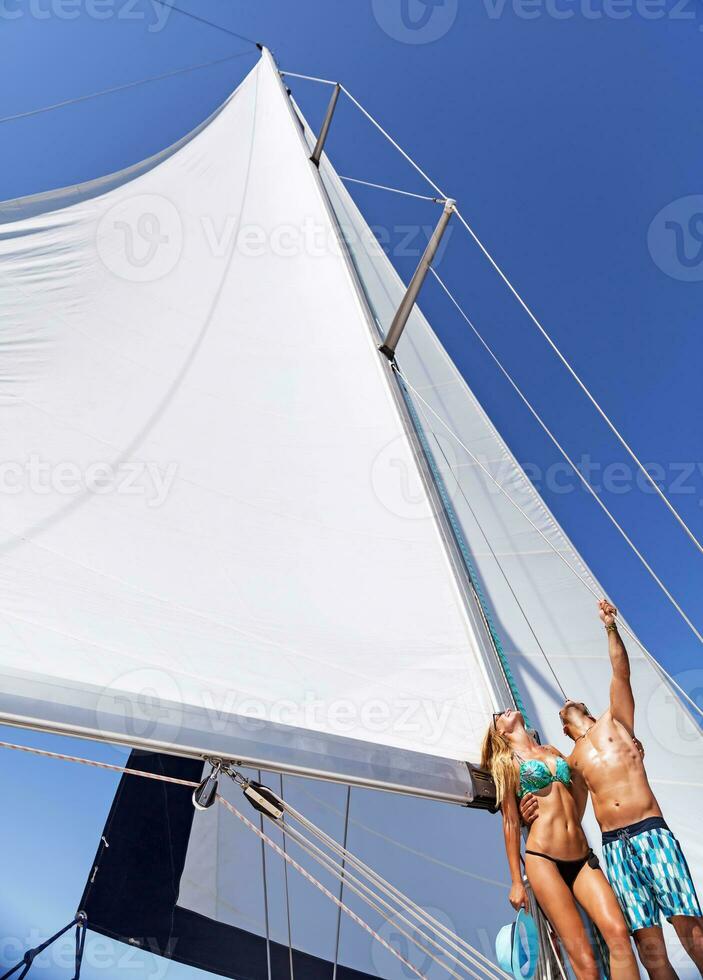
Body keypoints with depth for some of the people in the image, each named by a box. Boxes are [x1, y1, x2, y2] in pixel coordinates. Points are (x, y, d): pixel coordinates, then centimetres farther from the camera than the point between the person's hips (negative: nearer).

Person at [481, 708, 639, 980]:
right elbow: (510, 823, 4)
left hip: (582, 857, 4)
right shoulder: (506, 762, 5)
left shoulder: (553, 751, 19)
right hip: (543, 859, -4)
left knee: (618, 932, -17)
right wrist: (516, 881, 3)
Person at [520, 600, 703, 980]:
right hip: (613, 847, 2)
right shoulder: (571, 761, 20)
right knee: (648, 943, -3)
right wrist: (536, 815, -2)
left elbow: (621, 671, 9)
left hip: (651, 832, -2)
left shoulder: (614, 720, 17)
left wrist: (610, 628, 1)